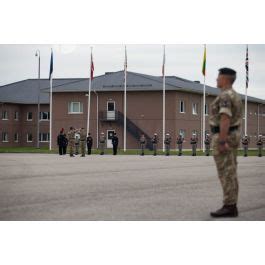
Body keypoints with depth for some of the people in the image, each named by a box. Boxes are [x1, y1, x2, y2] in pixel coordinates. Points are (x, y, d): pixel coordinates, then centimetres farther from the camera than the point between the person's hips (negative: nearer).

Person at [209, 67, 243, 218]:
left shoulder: (225, 96, -18)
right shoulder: (235, 96, 14)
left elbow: (225, 120, -26)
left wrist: (221, 142, -28)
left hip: (224, 138, -10)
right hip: (232, 137, 10)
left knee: (226, 173, -8)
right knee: (230, 173, 9)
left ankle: (229, 207, -7)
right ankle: (231, 207, 10)